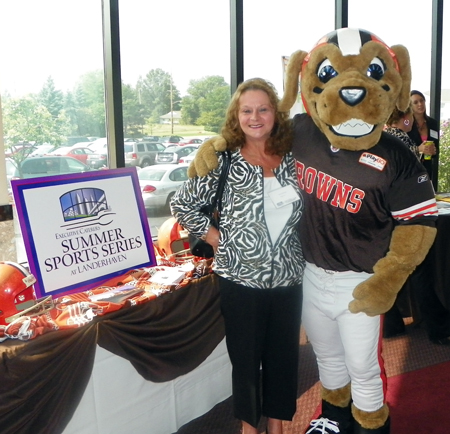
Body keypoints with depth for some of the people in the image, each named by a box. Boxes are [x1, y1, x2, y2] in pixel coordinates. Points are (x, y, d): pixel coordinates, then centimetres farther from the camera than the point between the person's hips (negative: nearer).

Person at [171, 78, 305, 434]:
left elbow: (309, 210, 15)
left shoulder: (292, 159, 2)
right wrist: (214, 237, -7)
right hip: (240, 278, -3)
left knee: (284, 355, 15)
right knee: (245, 357, 11)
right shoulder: (224, 162, -7)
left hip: (288, 278, 3)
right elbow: (182, 204, -4)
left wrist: (302, 247, 3)